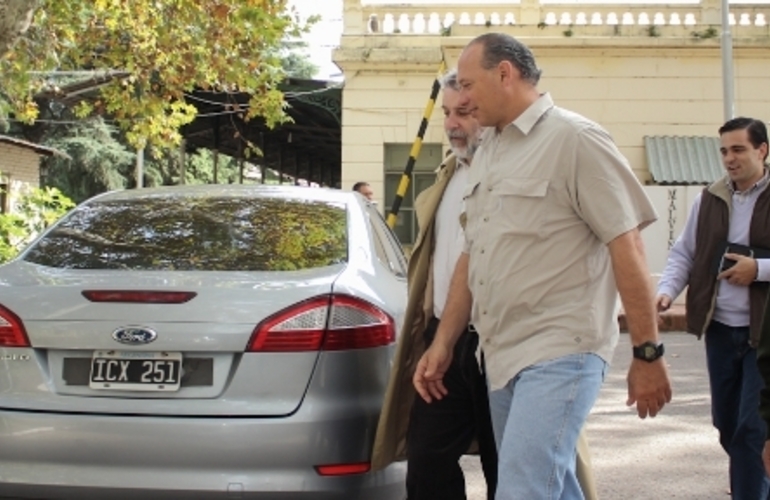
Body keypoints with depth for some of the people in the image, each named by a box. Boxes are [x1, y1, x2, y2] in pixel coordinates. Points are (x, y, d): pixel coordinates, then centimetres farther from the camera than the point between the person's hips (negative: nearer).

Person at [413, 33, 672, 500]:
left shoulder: (575, 139, -9)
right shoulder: (487, 153, 15)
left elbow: (628, 248, -11)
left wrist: (648, 353, -12)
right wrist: (443, 342, 16)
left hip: (560, 353, -8)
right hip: (502, 355, 8)